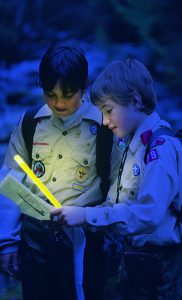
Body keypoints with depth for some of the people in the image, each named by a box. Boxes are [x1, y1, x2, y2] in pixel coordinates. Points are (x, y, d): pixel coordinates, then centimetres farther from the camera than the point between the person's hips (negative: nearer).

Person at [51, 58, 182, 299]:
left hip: (159, 260, -8)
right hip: (133, 256, 8)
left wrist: (87, 215, -25)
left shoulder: (161, 147, -20)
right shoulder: (131, 143, 8)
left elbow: (148, 213, -28)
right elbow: (120, 203, 10)